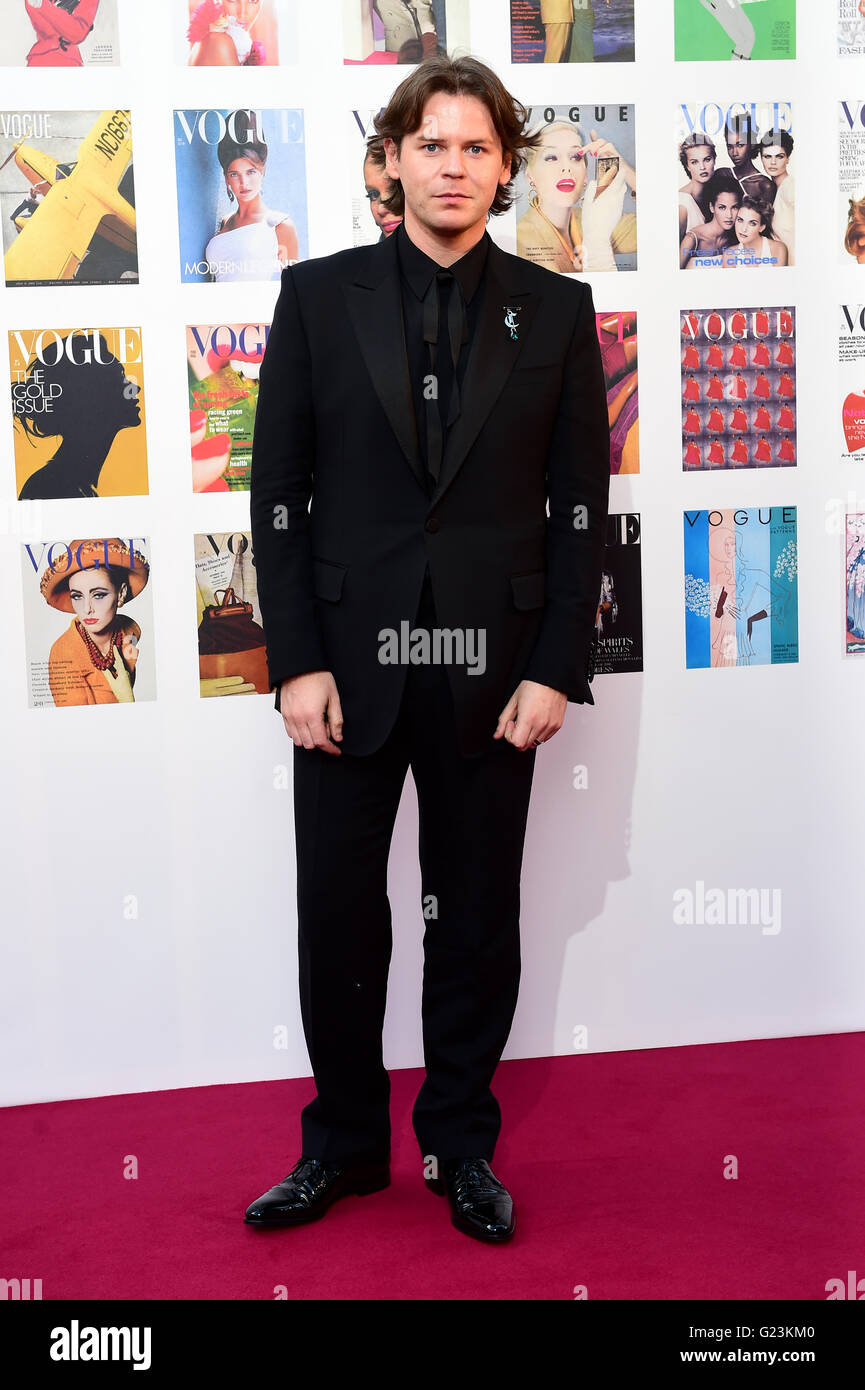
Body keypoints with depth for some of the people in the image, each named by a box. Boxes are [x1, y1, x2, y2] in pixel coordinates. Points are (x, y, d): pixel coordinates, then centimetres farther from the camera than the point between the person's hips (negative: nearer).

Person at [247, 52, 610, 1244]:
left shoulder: (555, 311, 5)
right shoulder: (319, 296, 4)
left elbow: (581, 503, 4)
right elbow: (279, 492, 2)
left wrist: (556, 669, -4)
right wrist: (297, 662, -6)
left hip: (492, 670, 0)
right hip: (348, 663, 0)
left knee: (479, 917, 10)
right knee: (338, 913, 7)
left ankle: (462, 1144, 27)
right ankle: (345, 1142, 26)